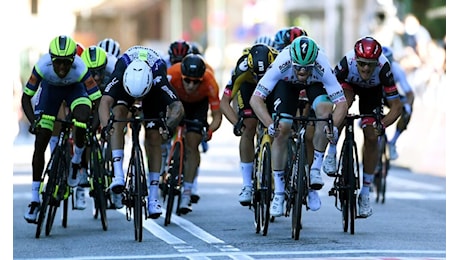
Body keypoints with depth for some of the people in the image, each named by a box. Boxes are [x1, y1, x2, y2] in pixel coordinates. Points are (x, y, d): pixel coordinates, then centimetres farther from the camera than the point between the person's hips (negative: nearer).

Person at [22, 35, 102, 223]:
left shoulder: (80, 68, -38)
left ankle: (76, 163, -4)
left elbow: (97, 100, -33)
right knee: (40, 143, -5)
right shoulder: (42, 66, -35)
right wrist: (33, 122, -38)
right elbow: (26, 97, -27)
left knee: (82, 120, -34)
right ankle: (35, 200, 3)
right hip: (50, 88, 1)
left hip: (75, 88, -1)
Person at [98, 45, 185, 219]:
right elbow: (105, 102, -51)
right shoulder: (119, 75, -42)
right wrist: (105, 126, -67)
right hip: (124, 87, 0)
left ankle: (153, 197, -2)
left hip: (153, 91, 0)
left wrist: (169, 125, -67)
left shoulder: (159, 79, -43)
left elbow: (178, 107, -49)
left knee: (153, 137, -9)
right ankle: (118, 175, -29)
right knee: (118, 114, -29)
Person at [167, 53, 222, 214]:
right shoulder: (172, 74, -39)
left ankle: (187, 193, -11)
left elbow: (217, 115, -31)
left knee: (192, 145, -13)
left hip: (199, 103, -1)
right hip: (176, 99, 2)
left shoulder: (210, 83, -37)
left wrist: (210, 130, -50)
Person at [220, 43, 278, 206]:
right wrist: (236, 123, -44)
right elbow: (224, 102, -30)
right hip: (249, 86, 0)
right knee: (249, 129, -14)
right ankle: (247, 186, -8)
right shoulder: (242, 68, -38)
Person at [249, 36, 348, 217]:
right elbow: (256, 99, -38)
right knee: (282, 129, -16)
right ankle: (278, 193, -2)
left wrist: (333, 126, -55)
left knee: (325, 109, -31)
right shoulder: (281, 65, -40)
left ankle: (315, 169, -15)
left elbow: (342, 103, -38)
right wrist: (270, 124, -52)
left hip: (315, 84, 0)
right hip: (287, 83, 0)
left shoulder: (322, 68, -40)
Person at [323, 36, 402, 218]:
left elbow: (396, 106, -34)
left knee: (371, 137, -8)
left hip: (372, 90, 1)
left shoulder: (383, 68, -39)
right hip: (349, 84, -1)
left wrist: (383, 124, -49)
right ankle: (331, 154, -17)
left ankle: (365, 193, 4)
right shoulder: (347, 64, -40)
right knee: (344, 102, -35)